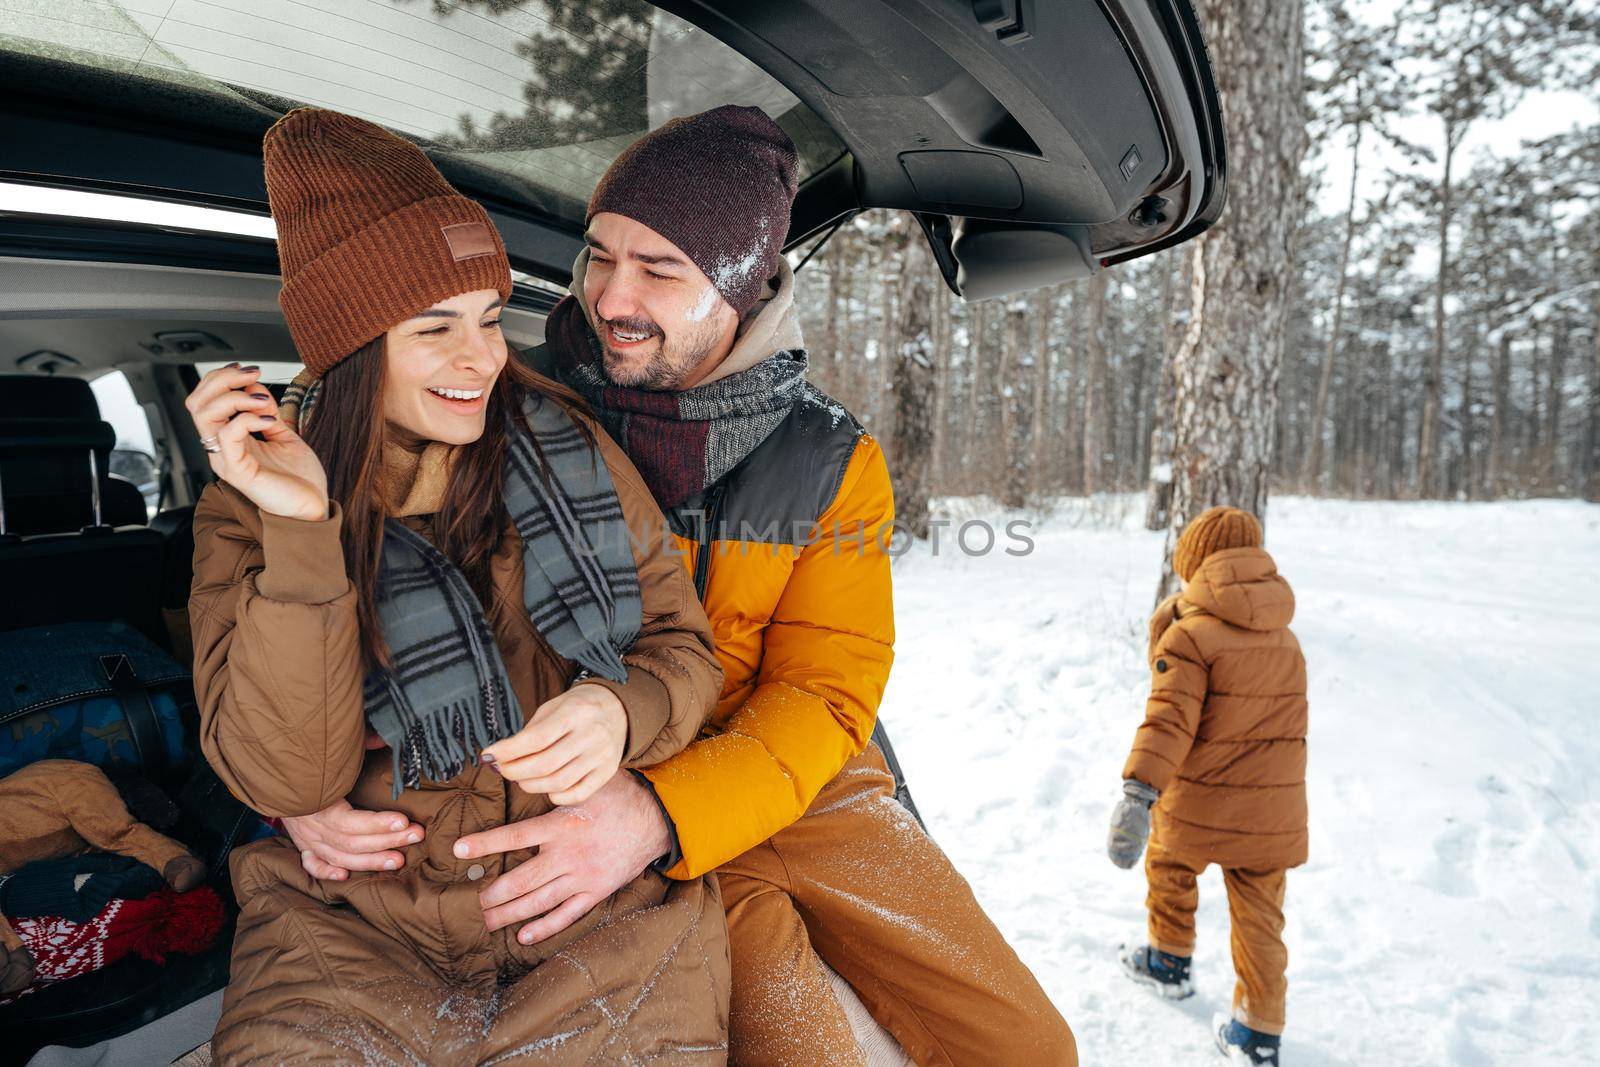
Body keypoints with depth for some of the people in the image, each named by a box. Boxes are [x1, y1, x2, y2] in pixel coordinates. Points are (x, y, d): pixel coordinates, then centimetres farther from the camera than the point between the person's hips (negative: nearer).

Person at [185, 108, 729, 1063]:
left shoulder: (568, 449, 0)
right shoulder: (250, 512, -1)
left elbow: (685, 645, 4)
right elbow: (288, 783, -10)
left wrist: (622, 712, -18)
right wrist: (302, 536, -20)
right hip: (359, 924, 0)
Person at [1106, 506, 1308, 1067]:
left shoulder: (1190, 633, -15)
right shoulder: (1285, 638, 8)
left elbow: (1169, 719, -26)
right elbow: (1288, 721, 17)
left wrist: (1138, 793, -32)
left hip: (1199, 806, -4)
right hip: (1274, 810, 5)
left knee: (1168, 865, 23)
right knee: (1258, 915, 14)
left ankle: (1170, 962, 38)